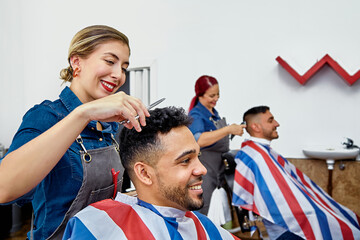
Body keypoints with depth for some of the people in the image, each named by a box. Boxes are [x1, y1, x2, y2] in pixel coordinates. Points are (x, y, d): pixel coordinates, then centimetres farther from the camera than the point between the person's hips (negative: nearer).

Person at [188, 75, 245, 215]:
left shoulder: (214, 112, 12)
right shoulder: (196, 115, -15)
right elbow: (199, 140, -34)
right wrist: (228, 129, -34)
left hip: (219, 169, 8)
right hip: (204, 172, -8)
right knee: (202, 213, -4)